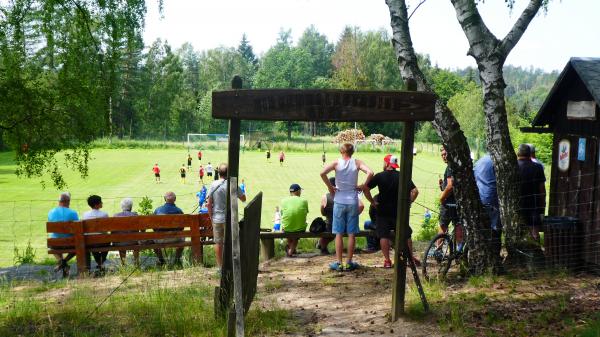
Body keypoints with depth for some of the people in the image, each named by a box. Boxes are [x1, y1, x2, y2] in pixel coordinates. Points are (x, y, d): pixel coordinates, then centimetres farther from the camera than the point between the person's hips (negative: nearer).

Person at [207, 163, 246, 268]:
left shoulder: (213, 185, -5)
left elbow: (209, 204, -3)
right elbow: (243, 199, 1)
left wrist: (211, 217, 7)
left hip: (217, 218, 2)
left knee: (218, 243, 11)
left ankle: (220, 267, 18)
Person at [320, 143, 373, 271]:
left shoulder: (337, 163, -3)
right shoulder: (357, 163, -2)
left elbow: (322, 173, -18)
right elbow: (370, 173, -16)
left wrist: (330, 187, -6)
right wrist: (362, 186, -4)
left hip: (339, 201, 0)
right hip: (352, 202, 1)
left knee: (339, 233, 6)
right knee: (351, 233, 8)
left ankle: (338, 263, 8)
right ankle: (349, 263, 12)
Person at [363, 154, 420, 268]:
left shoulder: (380, 176, -6)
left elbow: (366, 189, -10)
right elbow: (415, 191, -9)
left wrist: (372, 202, -2)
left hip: (382, 211, -1)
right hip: (399, 211, 1)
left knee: (384, 236, 6)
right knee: (406, 235, 13)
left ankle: (387, 260, 3)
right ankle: (411, 258, 19)